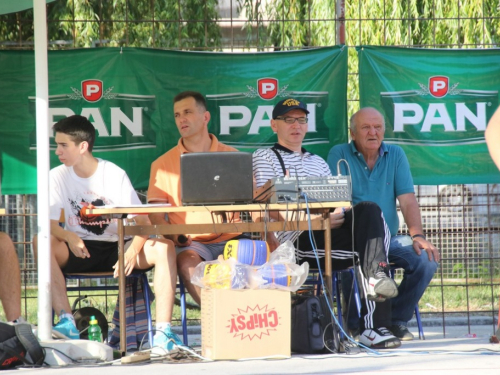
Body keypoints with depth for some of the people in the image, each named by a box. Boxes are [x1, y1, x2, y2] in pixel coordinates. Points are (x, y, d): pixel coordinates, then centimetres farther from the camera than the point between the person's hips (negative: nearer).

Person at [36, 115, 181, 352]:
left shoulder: (115, 175, -2)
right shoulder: (57, 177, 1)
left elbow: (143, 221, -8)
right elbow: (49, 224, -10)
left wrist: (132, 252, -29)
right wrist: (70, 238, -34)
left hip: (116, 248, 0)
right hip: (79, 252, 0)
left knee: (164, 248, -27)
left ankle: (163, 331, -33)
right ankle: (66, 322, -38)